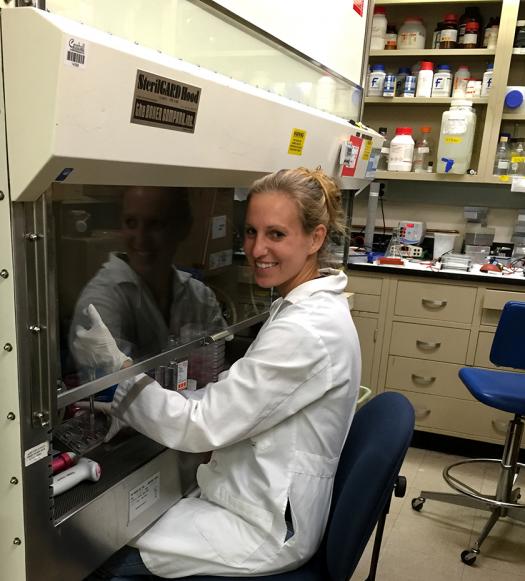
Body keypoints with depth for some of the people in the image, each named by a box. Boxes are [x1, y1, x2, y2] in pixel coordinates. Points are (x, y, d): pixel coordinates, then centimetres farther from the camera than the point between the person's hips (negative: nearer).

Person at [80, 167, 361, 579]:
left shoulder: (304, 330, -29)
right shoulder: (314, 306, 2)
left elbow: (202, 427, -24)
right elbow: (236, 402, 6)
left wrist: (118, 368, -17)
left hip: (269, 526, -8)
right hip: (274, 498, 9)